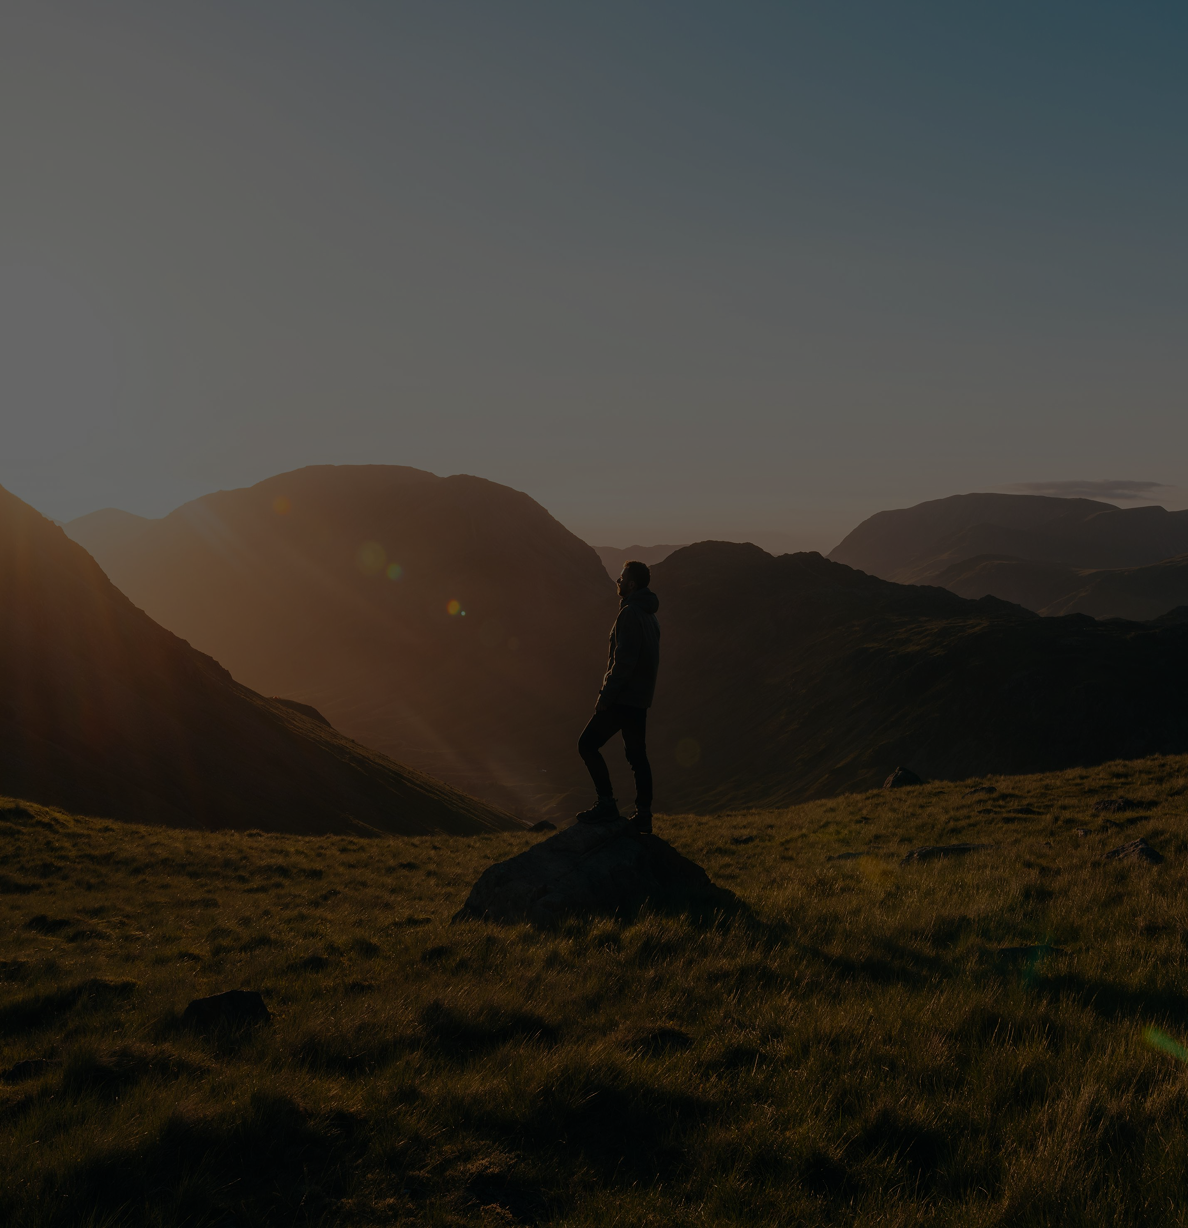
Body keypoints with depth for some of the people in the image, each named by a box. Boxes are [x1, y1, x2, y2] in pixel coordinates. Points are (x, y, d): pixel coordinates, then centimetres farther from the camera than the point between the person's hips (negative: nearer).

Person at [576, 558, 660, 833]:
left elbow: (624, 660, -22)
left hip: (624, 697, -9)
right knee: (636, 754, 10)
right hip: (640, 698, 10)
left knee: (588, 744, -4)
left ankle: (607, 805, -6)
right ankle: (643, 816, 11)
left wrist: (606, 696, -18)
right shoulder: (648, 614, 16)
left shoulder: (630, 614, -15)